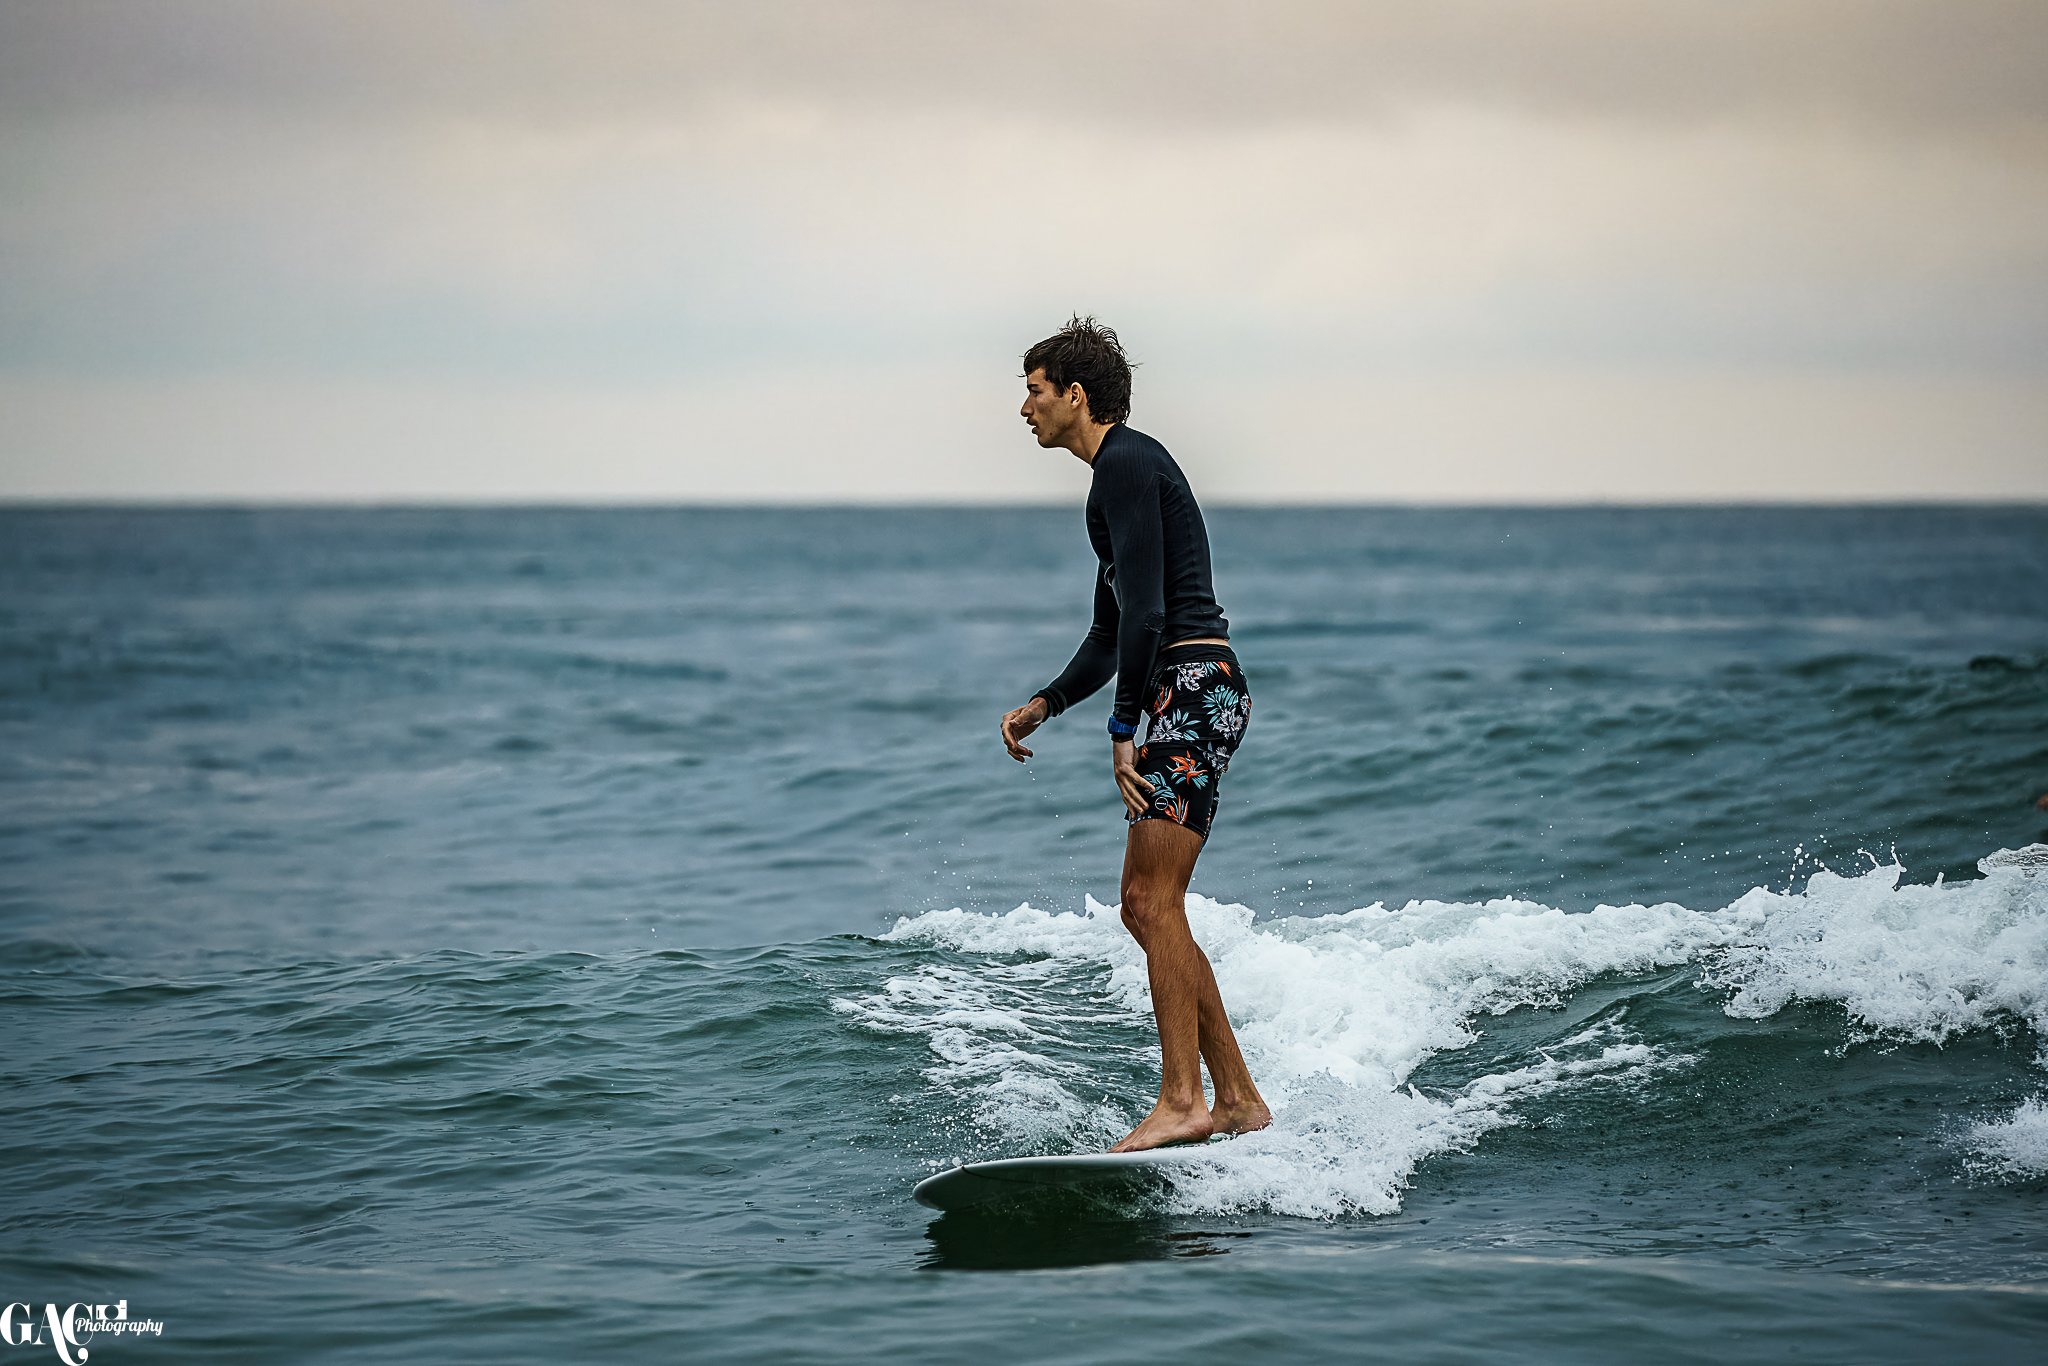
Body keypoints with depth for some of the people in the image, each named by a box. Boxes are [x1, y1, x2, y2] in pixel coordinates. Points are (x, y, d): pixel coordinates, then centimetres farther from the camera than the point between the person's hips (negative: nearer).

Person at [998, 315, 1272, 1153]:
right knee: (1146, 910, 9)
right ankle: (1238, 1100, 10)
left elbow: (1145, 608, -18)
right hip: (1192, 698, 10)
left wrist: (1125, 727, -17)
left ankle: (1182, 1103, -18)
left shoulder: (1127, 463, -8)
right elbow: (1111, 633, 28)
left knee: (1154, 900, -15)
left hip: (1193, 685, -10)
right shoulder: (1123, 471, 24)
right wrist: (1045, 705, 17)